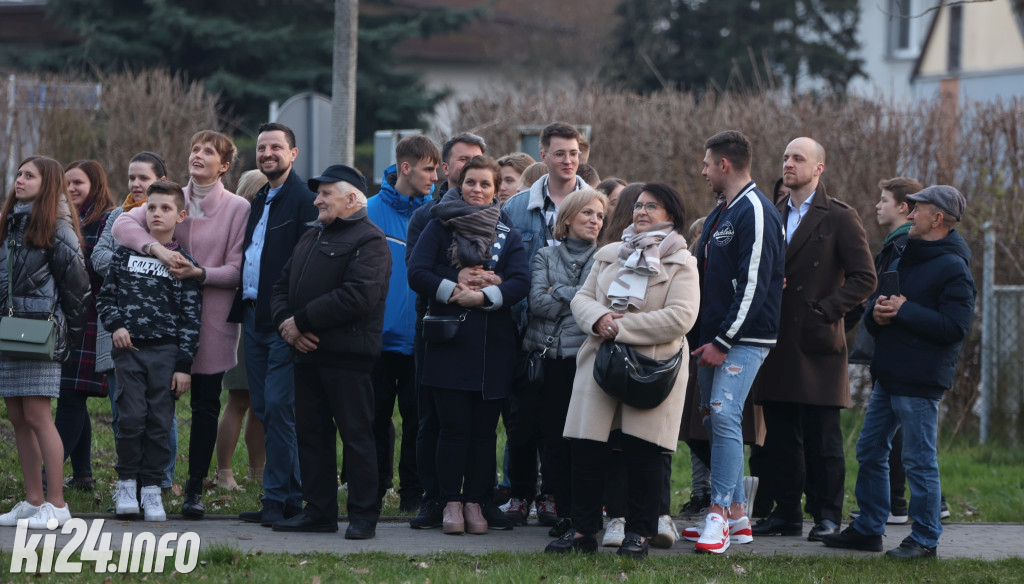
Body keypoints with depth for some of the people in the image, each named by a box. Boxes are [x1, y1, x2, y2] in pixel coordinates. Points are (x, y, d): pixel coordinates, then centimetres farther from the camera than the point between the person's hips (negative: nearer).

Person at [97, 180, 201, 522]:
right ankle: (127, 482, 6)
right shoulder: (126, 253, 10)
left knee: (160, 421, -2)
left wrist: (184, 365, -4)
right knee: (131, 417, -8)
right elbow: (105, 296, 15)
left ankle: (152, 487, 7)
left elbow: (191, 318, 2)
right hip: (128, 349, 1)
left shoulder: (183, 263, 4)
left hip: (166, 352, -1)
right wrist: (115, 325, -5)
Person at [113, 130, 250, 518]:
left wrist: (199, 274, -20)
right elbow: (123, 224, -5)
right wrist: (157, 249, -20)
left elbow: (237, 271, -4)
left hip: (212, 321, -2)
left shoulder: (238, 208, -2)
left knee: (205, 406, 3)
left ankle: (195, 487, 11)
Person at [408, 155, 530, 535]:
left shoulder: (507, 236, 12)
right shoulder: (439, 227, 8)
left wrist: (481, 296, -15)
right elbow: (417, 274, -2)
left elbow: (521, 282, -2)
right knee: (454, 426, -5)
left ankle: (475, 502, 9)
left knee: (484, 429, 2)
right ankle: (451, 503, 3)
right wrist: (454, 286, -14)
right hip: (449, 343, -2)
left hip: (493, 346, 2)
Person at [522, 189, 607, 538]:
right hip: (550, 359, 2)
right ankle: (563, 510, 7)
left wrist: (559, 295, -4)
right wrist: (580, 299, -6)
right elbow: (537, 301, -1)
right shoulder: (546, 257, 13)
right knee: (553, 435, 0)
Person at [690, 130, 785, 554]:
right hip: (713, 338, 10)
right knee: (714, 419, 9)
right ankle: (736, 516, 14)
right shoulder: (719, 215, 19)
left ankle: (720, 515, -21)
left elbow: (753, 285, -19)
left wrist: (723, 341, -20)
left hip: (744, 340, -10)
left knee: (724, 415, -19)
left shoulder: (756, 213, -12)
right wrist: (700, 337, 14)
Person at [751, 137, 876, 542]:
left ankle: (827, 515, 3)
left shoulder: (839, 219, -1)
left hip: (817, 342, -5)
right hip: (777, 342, 5)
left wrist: (825, 309, -12)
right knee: (780, 435, 7)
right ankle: (785, 512, 13)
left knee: (822, 437, -3)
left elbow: (864, 278, -5)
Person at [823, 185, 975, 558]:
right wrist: (877, 313, -3)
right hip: (889, 374, 10)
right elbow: (874, 307, 21)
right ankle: (868, 530, 22)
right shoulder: (907, 257, 17)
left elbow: (955, 326, -21)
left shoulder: (953, 268, -12)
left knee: (919, 459, -5)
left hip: (920, 382, -10)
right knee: (870, 452, 13)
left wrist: (904, 310, -19)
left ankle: (925, 539, 3)